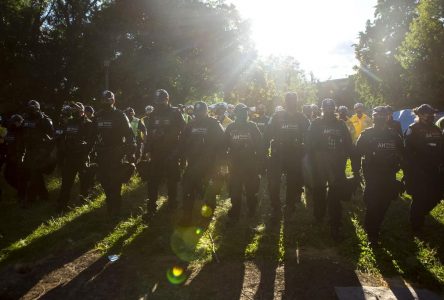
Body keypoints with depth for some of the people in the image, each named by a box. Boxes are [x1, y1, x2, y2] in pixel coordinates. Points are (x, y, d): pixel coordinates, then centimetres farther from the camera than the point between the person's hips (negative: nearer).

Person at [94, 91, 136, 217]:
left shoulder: (120, 115, -5)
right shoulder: (98, 116, 10)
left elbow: (129, 134, -8)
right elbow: (93, 134, 15)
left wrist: (131, 152, -13)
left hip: (116, 154, -5)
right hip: (102, 154, 5)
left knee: (115, 183, -4)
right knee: (104, 180, 11)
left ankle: (115, 210, 6)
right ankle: (110, 206, 29)